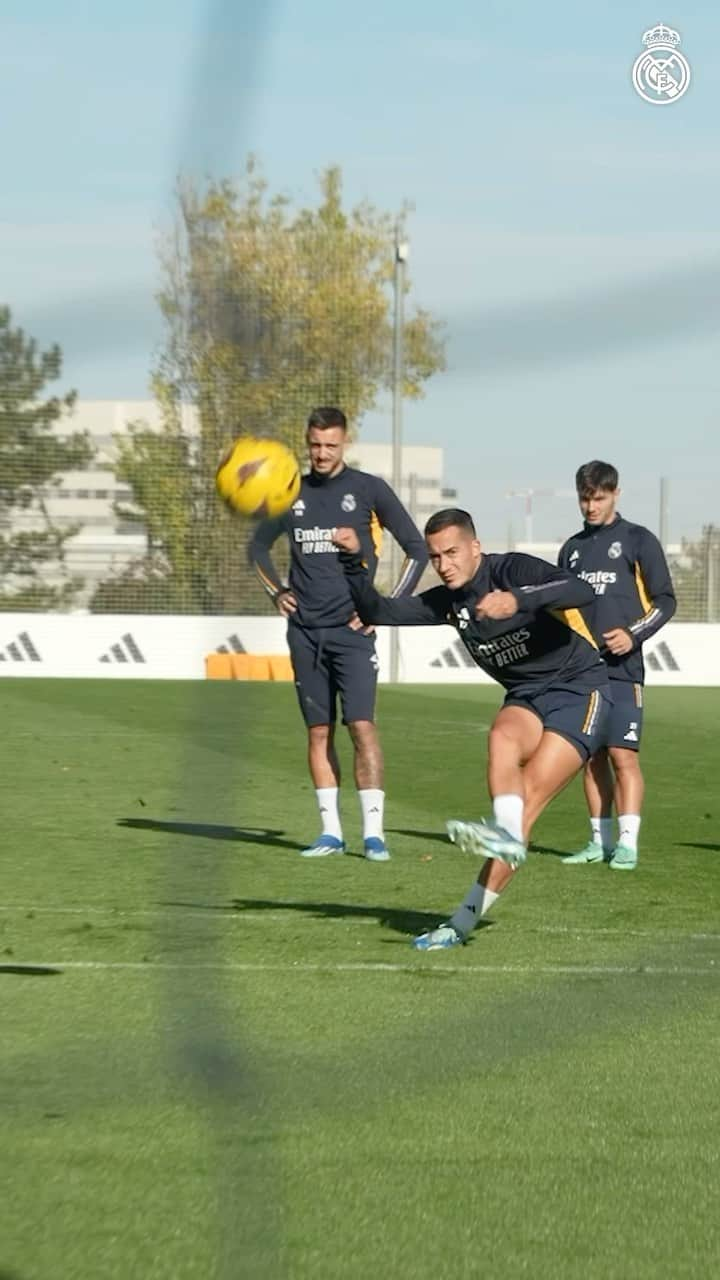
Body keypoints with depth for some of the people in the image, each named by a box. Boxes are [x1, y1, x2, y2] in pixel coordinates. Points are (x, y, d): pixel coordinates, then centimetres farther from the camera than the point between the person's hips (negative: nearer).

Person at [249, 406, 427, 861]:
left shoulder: (369, 490, -2)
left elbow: (417, 549, 1)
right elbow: (260, 546, 25)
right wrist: (277, 591, 10)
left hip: (351, 629, -4)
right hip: (305, 631, 4)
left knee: (362, 725, -13)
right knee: (319, 731, 5)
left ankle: (374, 831, -11)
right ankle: (331, 831, 10)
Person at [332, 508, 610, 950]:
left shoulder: (514, 570, -16)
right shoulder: (448, 601, 4)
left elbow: (582, 591, -32)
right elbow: (378, 612, 4)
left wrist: (519, 601, -46)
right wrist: (353, 562, -11)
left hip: (579, 689, -6)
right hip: (526, 697, 6)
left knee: (528, 798, -18)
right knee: (503, 737, -31)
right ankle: (508, 835, -52)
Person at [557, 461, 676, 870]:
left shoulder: (638, 541, 2)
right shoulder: (572, 549, 17)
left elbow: (665, 601, 0)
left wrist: (633, 634, -14)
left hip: (621, 667, -5)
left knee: (622, 753, -11)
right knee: (592, 756, 6)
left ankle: (627, 843, -13)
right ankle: (600, 841, 11)